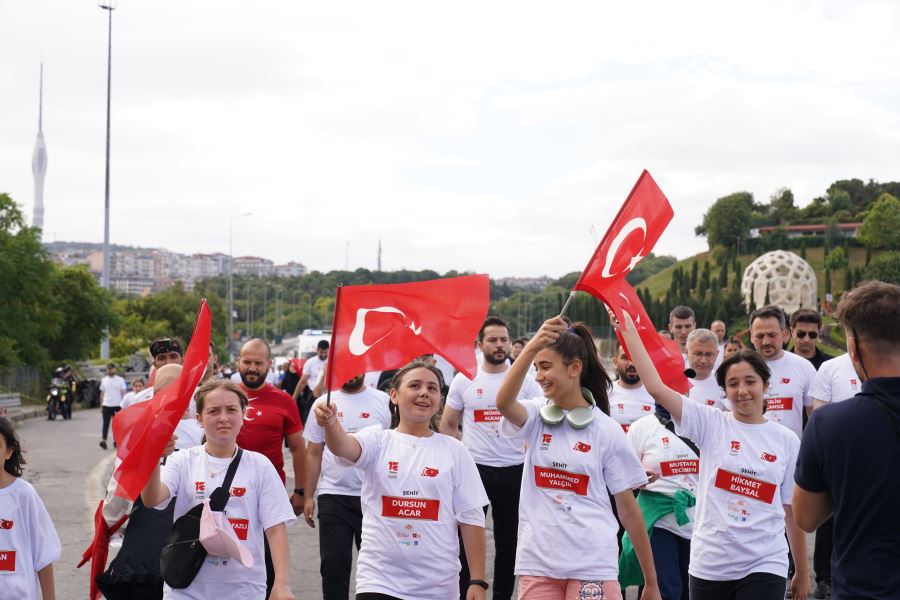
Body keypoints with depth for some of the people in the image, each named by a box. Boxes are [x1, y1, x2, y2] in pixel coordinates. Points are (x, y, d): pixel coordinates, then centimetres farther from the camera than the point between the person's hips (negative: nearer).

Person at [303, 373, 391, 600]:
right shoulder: (324, 403, 5)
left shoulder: (384, 402, 0)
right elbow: (314, 453, 9)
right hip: (333, 496, 1)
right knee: (333, 563, 3)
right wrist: (308, 497, 5)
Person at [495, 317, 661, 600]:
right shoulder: (536, 416, 4)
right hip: (537, 562, 2)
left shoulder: (606, 430, -2)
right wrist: (530, 348, -37)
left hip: (592, 565, -2)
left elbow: (628, 507, 2)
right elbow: (503, 403, -21)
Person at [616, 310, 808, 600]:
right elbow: (655, 386, -10)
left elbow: (793, 509, 7)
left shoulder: (787, 440, 3)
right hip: (710, 565, 1)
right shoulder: (711, 424, 0)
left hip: (764, 567, -1)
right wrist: (628, 330, -12)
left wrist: (802, 573, 10)